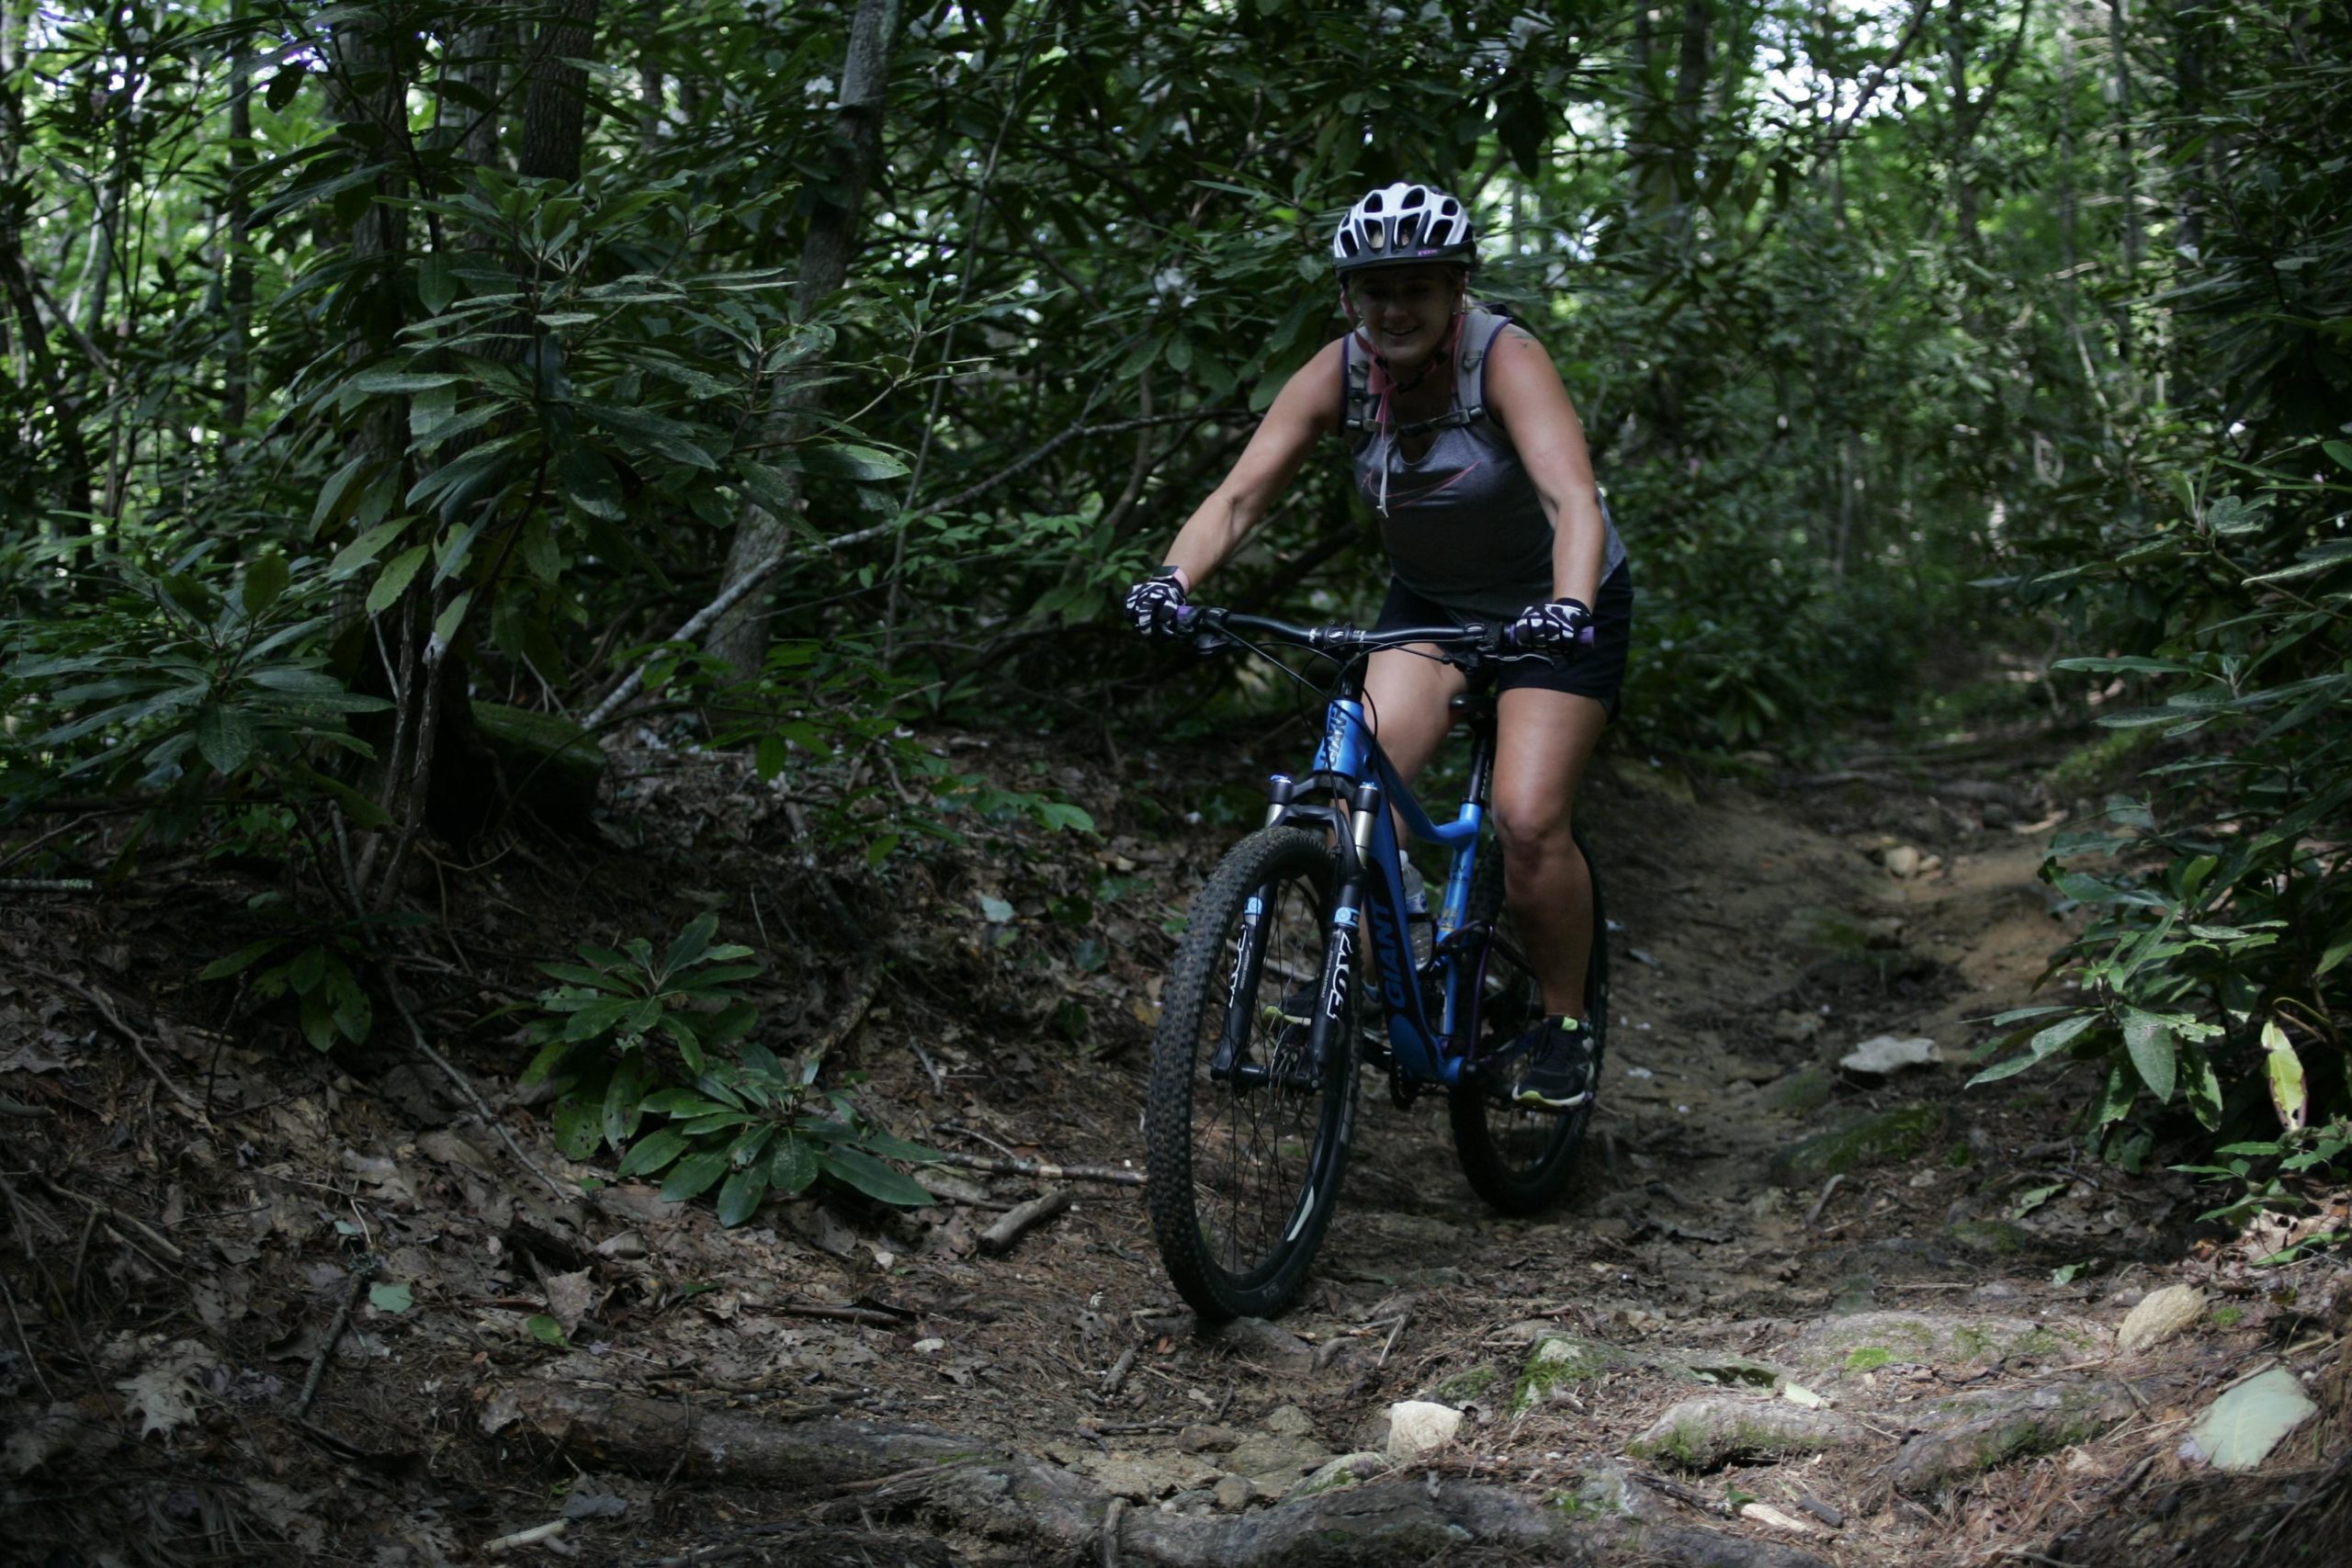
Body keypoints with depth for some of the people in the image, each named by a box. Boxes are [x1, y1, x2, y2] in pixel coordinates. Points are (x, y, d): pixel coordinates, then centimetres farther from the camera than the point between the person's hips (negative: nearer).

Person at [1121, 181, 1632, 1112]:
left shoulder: (1505, 360, -28)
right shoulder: (1338, 375, -16)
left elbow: (1572, 498, -41)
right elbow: (1239, 494, -23)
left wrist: (1569, 606, -59)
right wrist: (1174, 580, -42)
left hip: (1554, 605, -4)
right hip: (1429, 603, 4)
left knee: (1528, 823, -16)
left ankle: (1565, 1024, 6)